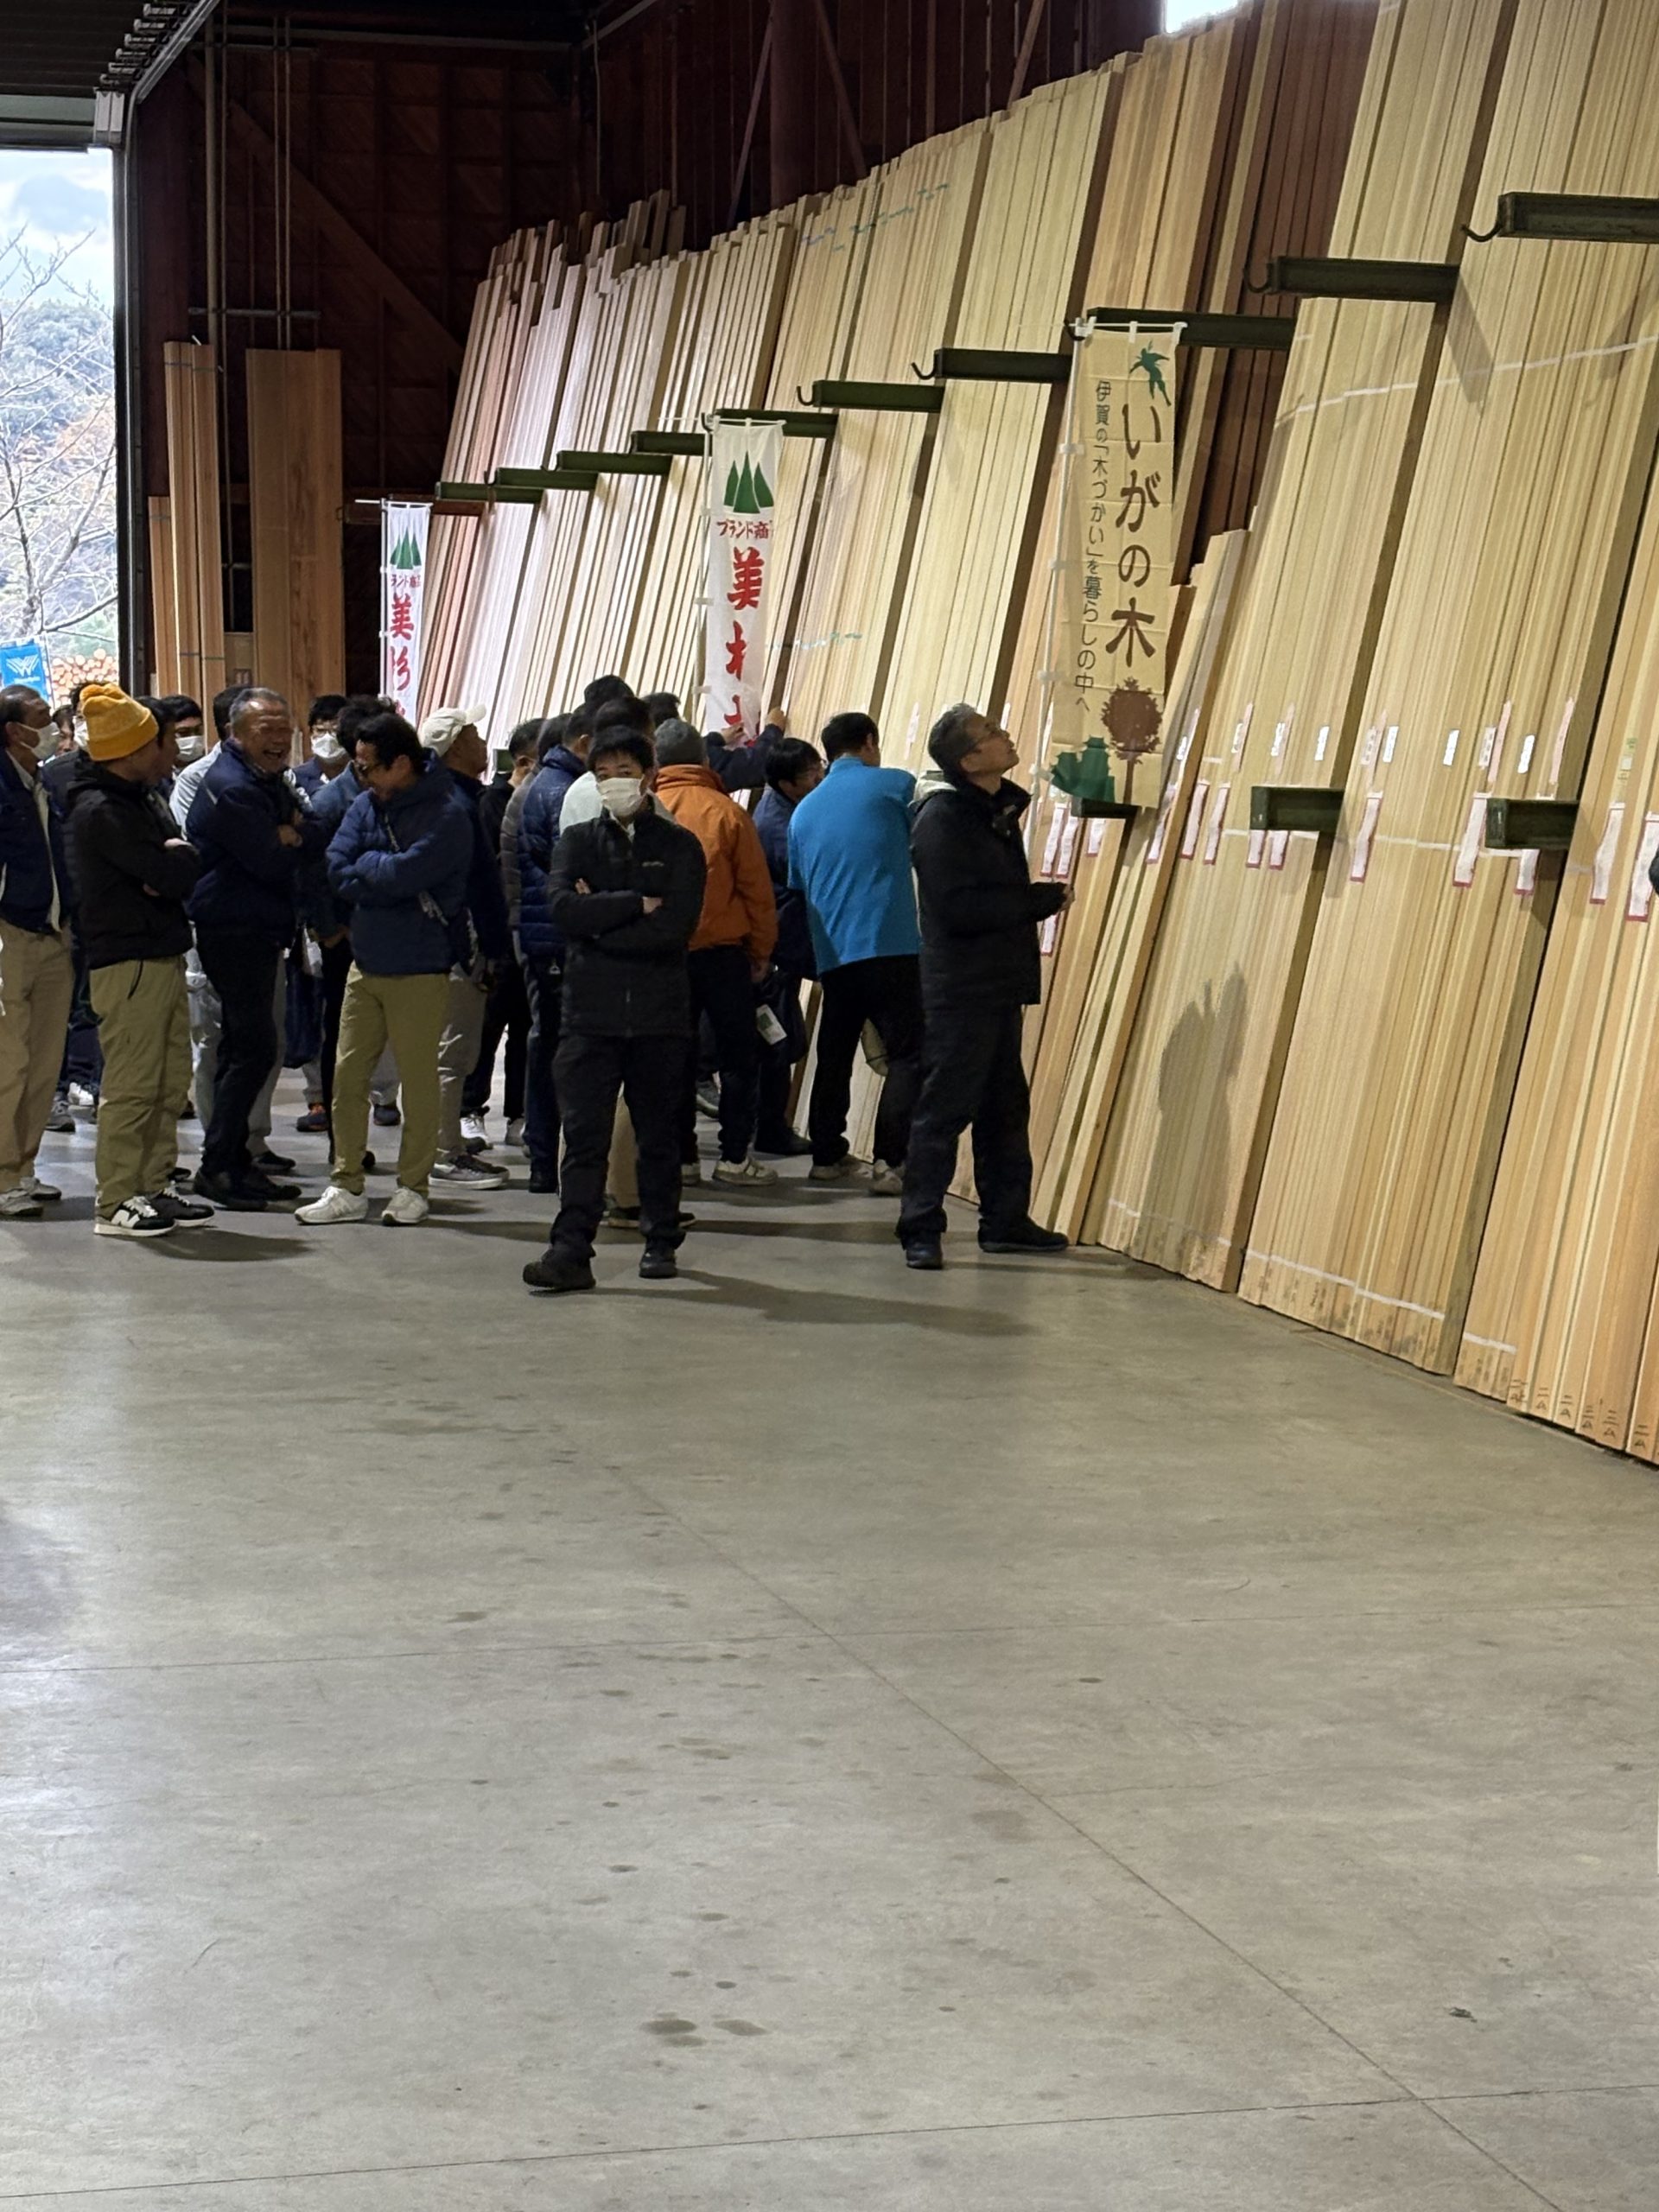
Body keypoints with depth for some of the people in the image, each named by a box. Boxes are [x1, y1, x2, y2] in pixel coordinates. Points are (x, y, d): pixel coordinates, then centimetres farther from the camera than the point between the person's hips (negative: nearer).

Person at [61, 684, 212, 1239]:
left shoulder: (142, 800, 18)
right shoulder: (99, 812, -14)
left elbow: (185, 869, 10)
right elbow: (172, 871, -21)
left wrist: (169, 863, -11)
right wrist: (179, 858, 0)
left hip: (164, 955, 10)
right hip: (126, 962, -10)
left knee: (171, 1081, 12)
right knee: (132, 1084, -8)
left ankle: (154, 1189, 19)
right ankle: (116, 1203, -3)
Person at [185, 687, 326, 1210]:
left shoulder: (271, 780, 17)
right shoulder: (232, 789, -16)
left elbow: (320, 834, 10)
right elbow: (272, 862, -21)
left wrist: (292, 835, -9)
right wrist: (298, 839, -4)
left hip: (260, 931, 10)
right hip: (233, 930, -10)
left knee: (244, 1049, 13)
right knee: (253, 1049, -12)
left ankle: (235, 1162, 18)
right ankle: (217, 1166, -8)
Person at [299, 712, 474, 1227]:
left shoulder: (446, 815, -13)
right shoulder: (366, 805, 7)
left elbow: (401, 874, -24)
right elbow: (337, 870, -2)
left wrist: (365, 866, -6)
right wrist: (385, 874, -13)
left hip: (419, 968, -6)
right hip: (366, 961, 6)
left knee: (418, 1079, 3)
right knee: (348, 1075, 6)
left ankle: (413, 1188, 15)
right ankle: (347, 1188, 14)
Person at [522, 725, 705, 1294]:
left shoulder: (679, 846, 4)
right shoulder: (578, 841, 10)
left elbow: (673, 927, -11)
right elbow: (563, 907, -9)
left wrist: (600, 922, -8)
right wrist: (636, 905, -10)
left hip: (660, 1014, 0)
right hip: (591, 1012, 0)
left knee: (660, 1135, 10)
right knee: (584, 1136, -5)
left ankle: (661, 1241, 22)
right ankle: (571, 1251, -9)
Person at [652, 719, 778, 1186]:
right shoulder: (727, 813, -7)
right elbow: (756, 888, -3)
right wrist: (761, 950, 8)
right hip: (722, 950, -2)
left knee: (675, 1056, 11)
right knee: (739, 1054, 7)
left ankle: (680, 1155, 10)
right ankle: (735, 1156, 4)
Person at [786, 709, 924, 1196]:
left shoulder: (804, 811, 17)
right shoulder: (893, 786, 1)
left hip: (831, 952, 6)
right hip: (890, 946, -6)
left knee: (834, 1056, 17)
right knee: (908, 1054, -4)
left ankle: (826, 1156, 21)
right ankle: (891, 1163, -14)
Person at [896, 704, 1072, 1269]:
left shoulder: (1000, 810, 13)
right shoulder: (943, 818, -15)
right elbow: (958, 908, -23)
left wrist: (1041, 899, 1)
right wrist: (1043, 899, -16)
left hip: (1001, 986, 9)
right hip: (960, 989, -9)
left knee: (1006, 1107, 14)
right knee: (945, 1109, -6)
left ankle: (1006, 1219, 23)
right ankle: (920, 1229, -2)